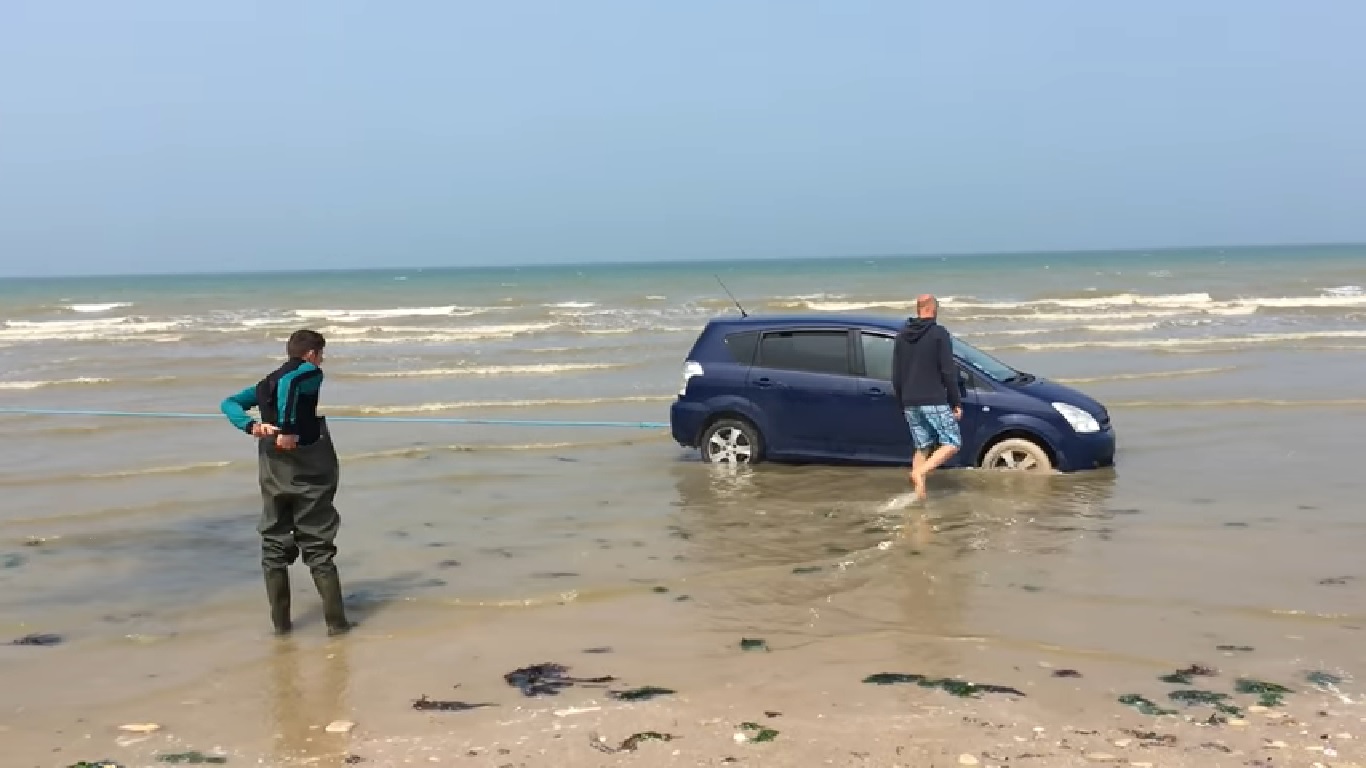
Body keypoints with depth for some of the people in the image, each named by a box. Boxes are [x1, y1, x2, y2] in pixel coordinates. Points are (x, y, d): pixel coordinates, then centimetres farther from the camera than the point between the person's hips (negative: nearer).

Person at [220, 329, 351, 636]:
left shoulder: (266, 383, 14)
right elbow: (288, 381, -28)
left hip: (274, 477, 6)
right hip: (310, 476, -5)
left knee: (275, 546, 11)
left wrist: (251, 425, -10)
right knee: (318, 547, 0)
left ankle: (281, 623, 14)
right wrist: (288, 429, -28)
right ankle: (336, 622, 3)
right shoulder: (311, 374, -6)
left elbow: (230, 403, 5)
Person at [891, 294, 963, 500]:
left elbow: (896, 376, 14)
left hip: (910, 403, 6)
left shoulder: (902, 336, 11)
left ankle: (920, 494, 7)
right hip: (935, 401, -6)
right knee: (952, 443, 2)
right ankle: (920, 472, -19)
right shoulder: (939, 333, -8)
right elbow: (949, 371, -11)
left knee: (922, 448, 15)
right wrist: (956, 402, -5)